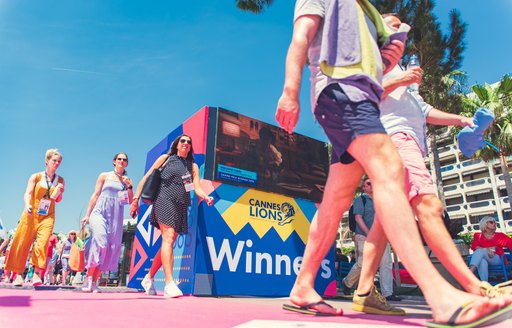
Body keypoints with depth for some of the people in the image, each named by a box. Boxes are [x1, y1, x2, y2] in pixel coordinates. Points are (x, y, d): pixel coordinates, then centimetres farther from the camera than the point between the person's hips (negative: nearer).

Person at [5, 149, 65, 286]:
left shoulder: (60, 180, 7)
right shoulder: (36, 177, 3)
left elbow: (58, 200, 9)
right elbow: (27, 194, -6)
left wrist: (59, 192, -13)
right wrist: (27, 205, -26)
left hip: (48, 216, 0)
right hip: (32, 214, 0)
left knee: (42, 242, -16)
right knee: (22, 243, 2)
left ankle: (37, 274, -14)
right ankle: (18, 274, 15)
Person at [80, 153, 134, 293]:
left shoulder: (127, 181, 14)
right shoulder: (104, 176, 9)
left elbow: (131, 201, 9)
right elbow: (95, 195, 7)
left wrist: (129, 186, -5)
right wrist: (87, 215, 2)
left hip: (116, 217, 3)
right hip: (100, 212, -3)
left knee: (111, 248, -3)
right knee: (100, 242, -22)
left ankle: (94, 281, 5)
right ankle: (89, 277, -16)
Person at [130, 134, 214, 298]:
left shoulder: (193, 166, 16)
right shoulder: (165, 158, 10)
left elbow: (197, 188, 3)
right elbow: (146, 178, 9)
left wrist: (207, 197, -18)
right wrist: (136, 199, 1)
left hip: (181, 207, 5)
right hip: (164, 200, -4)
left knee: (168, 243, 8)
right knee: (168, 238, -19)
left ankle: (149, 278, 26)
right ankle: (169, 284, -24)